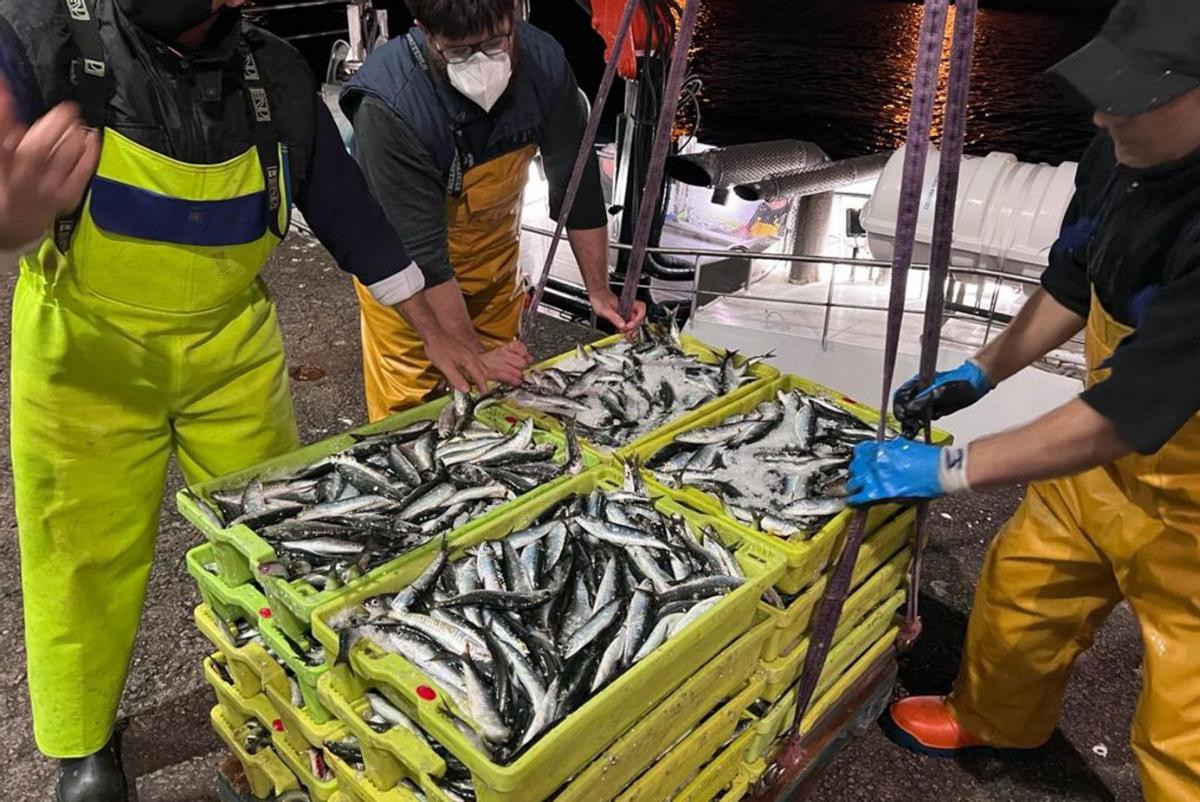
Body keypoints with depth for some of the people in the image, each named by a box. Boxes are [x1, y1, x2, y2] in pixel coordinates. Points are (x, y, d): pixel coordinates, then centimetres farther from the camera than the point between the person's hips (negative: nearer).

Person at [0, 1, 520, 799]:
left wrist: (441, 338, 1)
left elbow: (348, 206, 0)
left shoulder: (275, 75, -7)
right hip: (88, 351, -1)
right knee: (89, 553, 10)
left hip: (233, 343, 2)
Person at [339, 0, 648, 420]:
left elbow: (578, 184, -10)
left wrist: (599, 291, -10)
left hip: (494, 244, 4)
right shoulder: (387, 106, -34)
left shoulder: (543, 60, -21)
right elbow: (419, 256, -31)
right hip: (406, 264, -4)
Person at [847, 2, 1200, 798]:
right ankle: (990, 718, 50)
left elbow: (1123, 415, -34)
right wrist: (981, 373, 3)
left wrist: (950, 468, -28)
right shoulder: (1124, 154, -12)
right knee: (1023, 586, 22)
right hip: (1109, 453, 7)